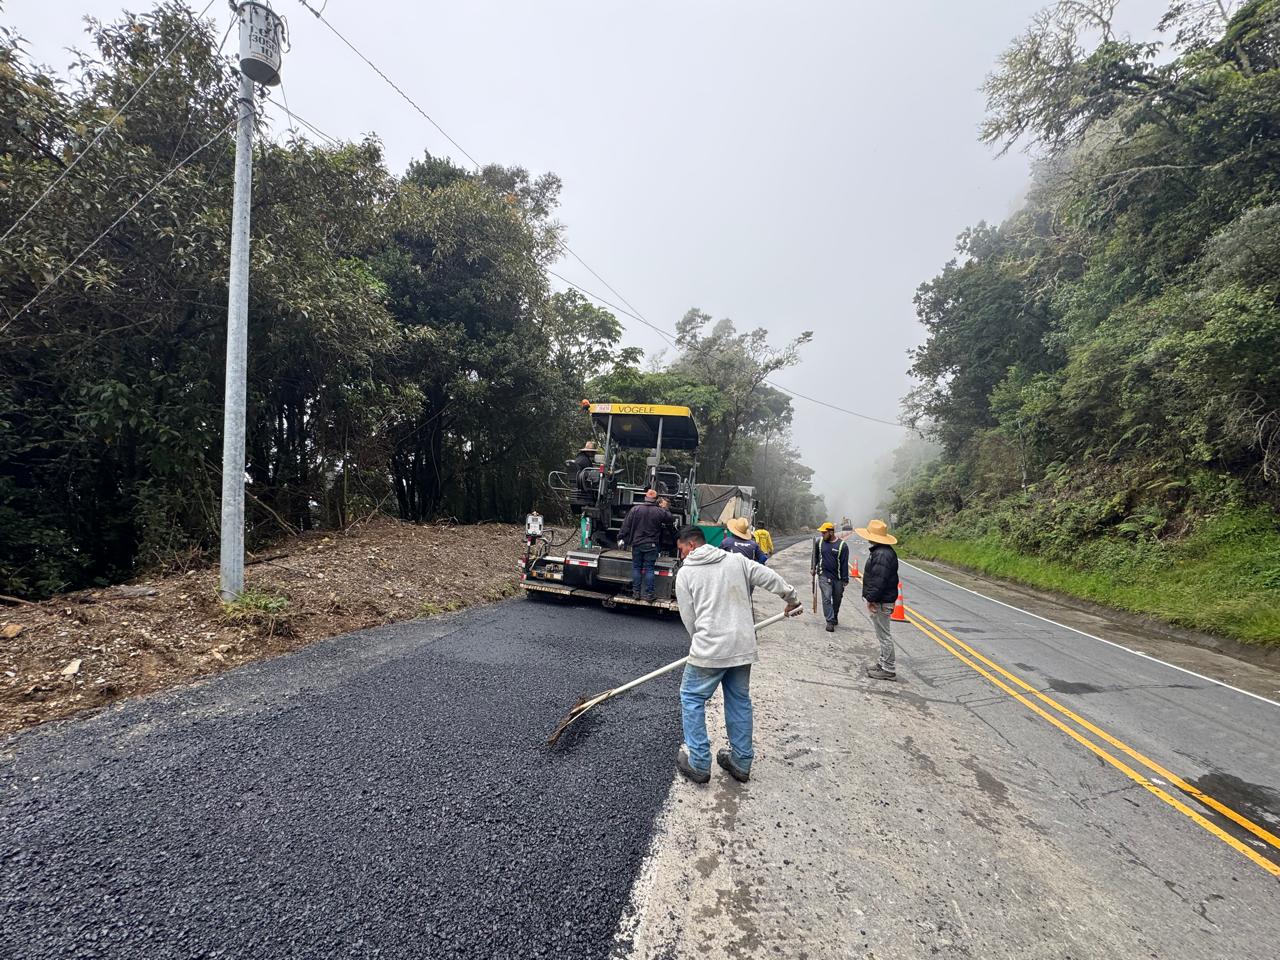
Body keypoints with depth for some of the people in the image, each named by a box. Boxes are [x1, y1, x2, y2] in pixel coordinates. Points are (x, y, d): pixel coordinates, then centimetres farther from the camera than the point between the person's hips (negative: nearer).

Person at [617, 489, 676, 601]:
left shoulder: (635, 509, -4)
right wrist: (666, 509, 22)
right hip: (652, 545, -1)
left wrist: (621, 538, 3)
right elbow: (671, 520, 9)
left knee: (636, 568, 10)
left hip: (637, 544, 1)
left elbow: (626, 525, -3)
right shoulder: (660, 512, -6)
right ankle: (648, 594, 5)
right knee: (649, 569, 5)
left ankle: (636, 592, 12)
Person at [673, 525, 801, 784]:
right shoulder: (736, 560, 8)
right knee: (740, 701, 19)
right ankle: (741, 762, 28)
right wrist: (792, 598, 23)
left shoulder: (685, 573, -1)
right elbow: (770, 578, 7)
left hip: (709, 649, -5)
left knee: (692, 699, 11)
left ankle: (698, 764, 13)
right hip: (743, 646, 5)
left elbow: (689, 619, 1)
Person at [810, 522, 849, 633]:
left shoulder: (842, 545, -8)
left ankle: (835, 617, 34)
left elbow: (844, 564, -5)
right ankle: (830, 621, -7)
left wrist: (845, 580, -5)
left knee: (837, 599, 12)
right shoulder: (819, 542, 1)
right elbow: (815, 556, 18)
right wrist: (813, 568, 9)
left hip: (838, 577, 0)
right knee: (826, 598, -10)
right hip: (824, 575, 0)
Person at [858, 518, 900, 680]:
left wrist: (871, 599, -21)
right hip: (881, 600, 11)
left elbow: (878, 581, -27)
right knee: (882, 635, 19)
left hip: (881, 602, -11)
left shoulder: (882, 554, -24)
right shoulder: (880, 551, 12)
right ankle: (883, 664, 31)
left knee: (884, 636, -2)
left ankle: (888, 670, 7)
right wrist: (871, 598, 18)